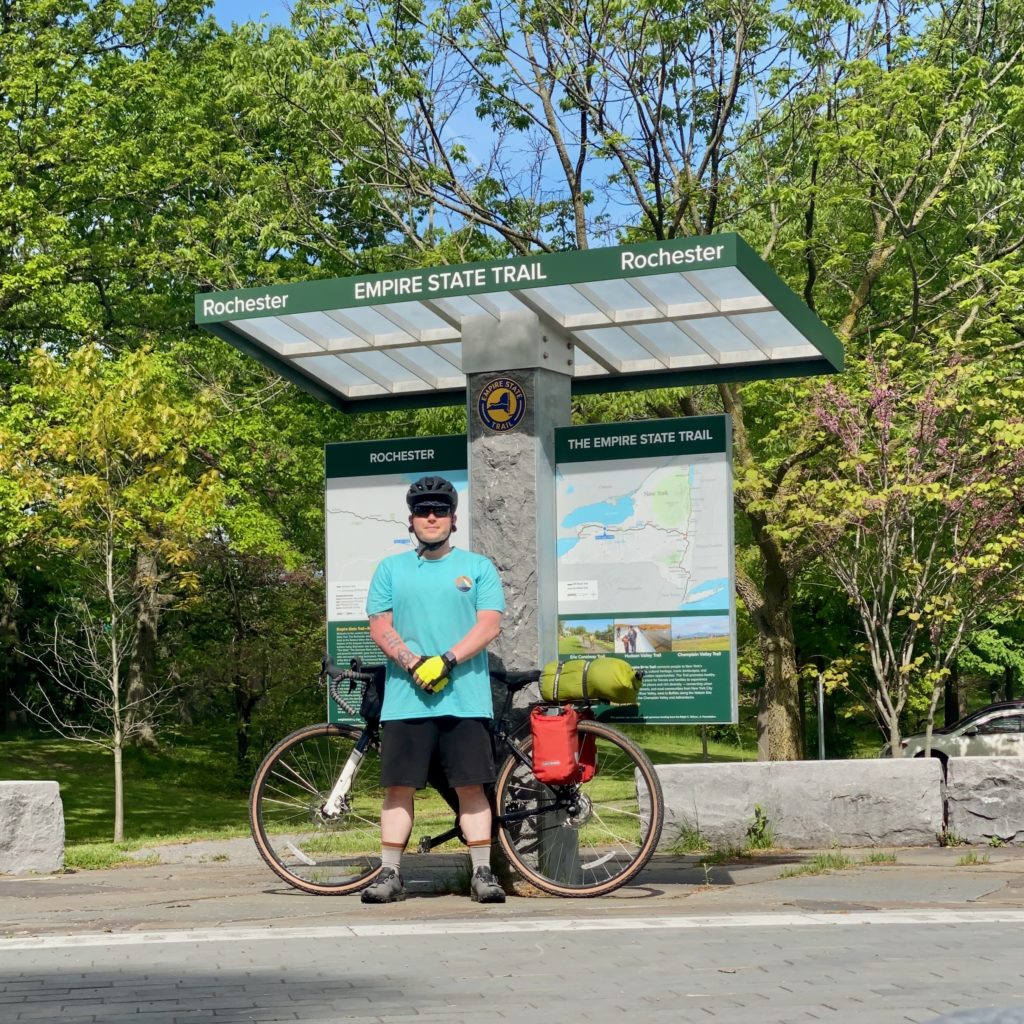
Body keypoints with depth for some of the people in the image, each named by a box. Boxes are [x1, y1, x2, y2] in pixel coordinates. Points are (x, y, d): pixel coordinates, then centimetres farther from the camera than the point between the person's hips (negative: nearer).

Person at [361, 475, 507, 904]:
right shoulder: (391, 569, 13)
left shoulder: (478, 567, 9)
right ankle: (390, 874, 6)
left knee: (471, 787, -2)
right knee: (398, 788, 0)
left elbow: (489, 624, -1)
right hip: (405, 697, 1)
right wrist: (414, 664, -11)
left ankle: (483, 873, 3)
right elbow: (380, 627, 6)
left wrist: (446, 661, -14)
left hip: (465, 697, -1)